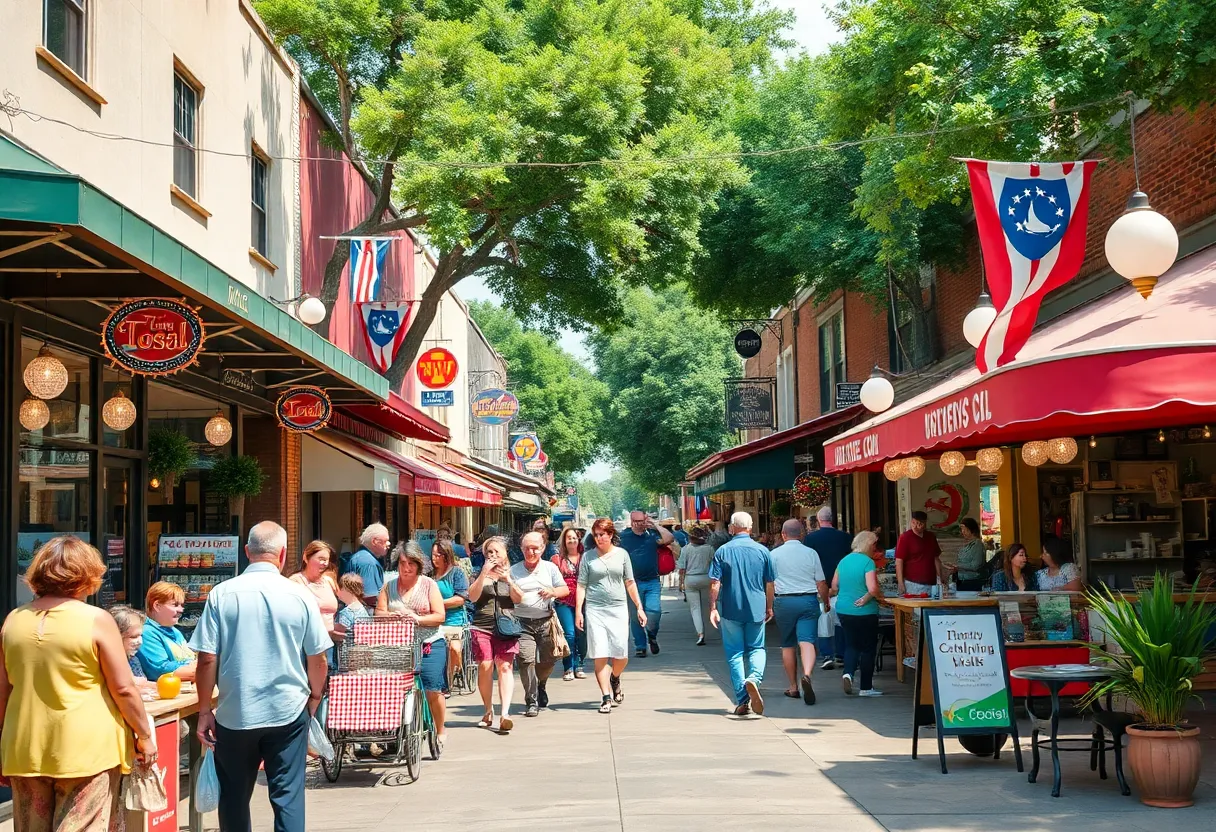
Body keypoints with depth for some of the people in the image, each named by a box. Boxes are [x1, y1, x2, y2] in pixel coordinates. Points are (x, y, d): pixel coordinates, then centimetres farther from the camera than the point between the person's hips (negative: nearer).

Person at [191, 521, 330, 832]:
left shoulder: (221, 594, -5)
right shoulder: (300, 596, -4)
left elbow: (207, 659, -6)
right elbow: (317, 658, 2)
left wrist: (204, 710, 5)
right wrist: (315, 696, 19)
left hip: (234, 714, 1)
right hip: (288, 713, -1)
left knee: (234, 799, 14)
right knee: (288, 795, 2)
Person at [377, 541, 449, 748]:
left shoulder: (428, 584, 4)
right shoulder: (389, 585, 11)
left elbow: (440, 616, 0)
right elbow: (379, 612, 6)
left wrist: (418, 619, -15)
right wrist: (391, 615, -15)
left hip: (429, 644, -2)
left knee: (433, 690, -6)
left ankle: (441, 731, 13)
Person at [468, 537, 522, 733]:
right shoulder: (480, 574, 12)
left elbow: (519, 599, 3)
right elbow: (473, 596, -5)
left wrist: (508, 580, -12)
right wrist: (484, 573, -13)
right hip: (482, 626, 0)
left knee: (505, 666, -13)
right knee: (485, 666, -9)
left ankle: (504, 713, -22)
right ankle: (489, 711, 7)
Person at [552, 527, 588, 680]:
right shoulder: (558, 559, 7)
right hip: (564, 602, -1)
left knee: (582, 634, -1)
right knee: (569, 634, -10)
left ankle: (578, 666, 13)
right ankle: (568, 668, -1)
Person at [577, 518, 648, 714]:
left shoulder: (621, 554, 8)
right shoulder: (588, 557, 4)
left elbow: (630, 583, 12)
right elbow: (581, 585, 4)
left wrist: (639, 607, 9)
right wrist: (578, 611, -4)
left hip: (618, 609, 1)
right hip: (595, 610, -1)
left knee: (621, 655, -1)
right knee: (600, 656, -5)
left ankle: (615, 679, 31)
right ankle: (606, 697, -1)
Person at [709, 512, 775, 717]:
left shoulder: (723, 551, -4)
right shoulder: (762, 551, 0)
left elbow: (715, 583, -8)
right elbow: (769, 583, 6)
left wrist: (713, 608, -2)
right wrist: (769, 607, 18)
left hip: (731, 610, -1)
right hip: (756, 609, 1)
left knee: (734, 653, 7)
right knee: (756, 649, 13)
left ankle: (742, 701, 4)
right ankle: (754, 678, -18)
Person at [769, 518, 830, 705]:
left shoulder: (774, 554, 1)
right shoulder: (811, 553, 3)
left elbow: (770, 583, 0)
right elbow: (821, 583, 6)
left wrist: (769, 606, 10)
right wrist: (826, 602, 21)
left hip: (784, 601, 0)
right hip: (809, 600, 0)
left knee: (788, 645, 12)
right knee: (807, 641, -8)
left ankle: (793, 687, 18)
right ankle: (807, 675, -34)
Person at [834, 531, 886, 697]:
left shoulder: (844, 560, 6)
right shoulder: (868, 562, -14)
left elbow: (834, 586, 12)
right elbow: (873, 588, -24)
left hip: (843, 610, 6)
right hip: (864, 613, -6)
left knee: (851, 644, 17)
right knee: (868, 648, 7)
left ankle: (848, 672, -8)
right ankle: (866, 687, 12)